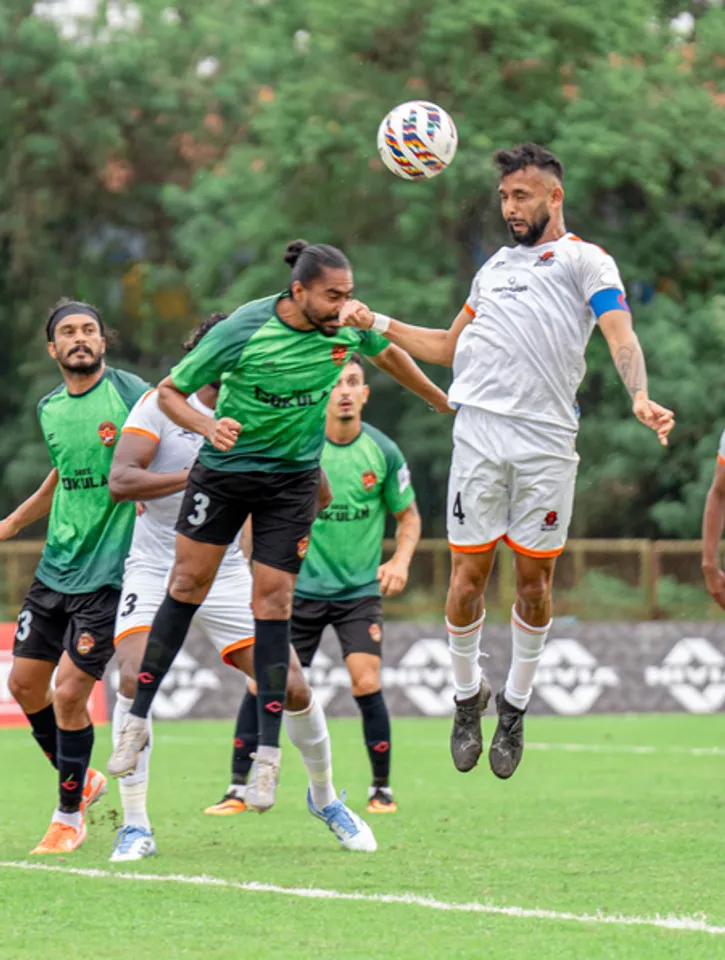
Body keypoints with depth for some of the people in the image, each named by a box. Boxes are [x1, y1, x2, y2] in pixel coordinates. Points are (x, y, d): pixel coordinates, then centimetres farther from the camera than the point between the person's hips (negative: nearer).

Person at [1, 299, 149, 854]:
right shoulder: (50, 410, 8)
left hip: (108, 575, -7)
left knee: (69, 693, -9)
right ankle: (82, 779, 33)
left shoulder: (129, 393, -11)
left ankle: (70, 818, 8)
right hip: (55, 569, 7)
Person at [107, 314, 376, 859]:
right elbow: (120, 481, -18)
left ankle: (325, 798, 26)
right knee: (135, 679, -24)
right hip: (155, 569, -3)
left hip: (226, 577, 3)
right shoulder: (162, 403, -7)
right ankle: (135, 827, -14)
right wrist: (197, 475, -24)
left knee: (292, 687, -2)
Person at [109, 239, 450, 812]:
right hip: (225, 466, -1)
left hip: (294, 476, 1)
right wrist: (209, 425, -30)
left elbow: (389, 355, 13)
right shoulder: (240, 332, -21)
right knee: (189, 582, 1)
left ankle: (268, 754, -1)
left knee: (273, 599, -5)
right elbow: (169, 391, -12)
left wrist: (443, 401, 24)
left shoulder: (350, 326, -11)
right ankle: (138, 718, 14)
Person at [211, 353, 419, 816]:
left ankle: (382, 789, 4)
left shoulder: (382, 451, -4)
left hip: (360, 589, 0)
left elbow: (408, 515, 9)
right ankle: (240, 788, 6)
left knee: (366, 682, -13)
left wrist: (401, 559, -9)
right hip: (299, 585, 0)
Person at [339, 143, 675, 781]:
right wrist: (378, 324, 23)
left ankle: (516, 705, 18)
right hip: (479, 432, 4)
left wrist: (640, 397, -25)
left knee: (534, 579, 2)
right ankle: (468, 697, 19)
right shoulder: (495, 266, 24)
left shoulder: (585, 260, 8)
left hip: (547, 440, -4)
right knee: (468, 577, 1)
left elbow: (620, 333, -7)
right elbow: (450, 347, 33)